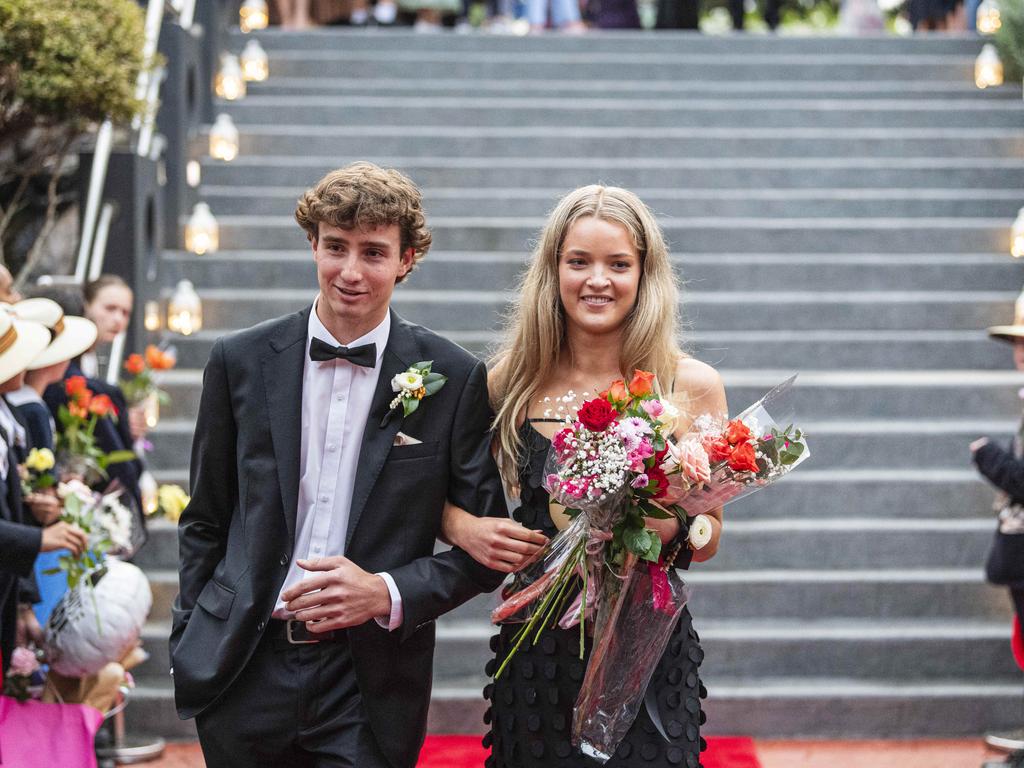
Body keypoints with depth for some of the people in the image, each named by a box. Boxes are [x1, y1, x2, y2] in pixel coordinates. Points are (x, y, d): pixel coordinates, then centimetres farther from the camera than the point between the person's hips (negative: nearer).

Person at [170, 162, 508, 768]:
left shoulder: (455, 378, -3)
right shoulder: (242, 361, 2)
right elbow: (206, 521, 10)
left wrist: (389, 593, -13)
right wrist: (190, 645, 6)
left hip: (371, 686, -1)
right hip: (244, 674, 2)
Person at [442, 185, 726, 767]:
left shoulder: (691, 386, -2)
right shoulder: (513, 380, 1)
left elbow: (708, 536, 4)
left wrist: (669, 524, -18)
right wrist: (466, 528, -11)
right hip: (534, 654, 1)